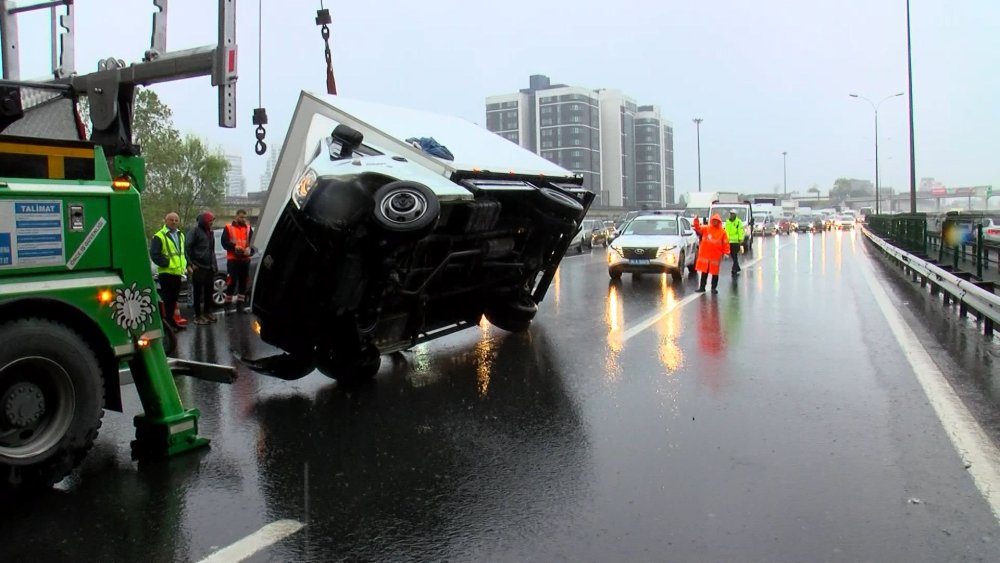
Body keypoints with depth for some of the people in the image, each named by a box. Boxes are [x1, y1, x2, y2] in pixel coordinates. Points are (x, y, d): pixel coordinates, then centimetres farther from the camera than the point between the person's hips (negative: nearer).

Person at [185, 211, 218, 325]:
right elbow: (187, 247, -13)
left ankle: (207, 312, 24)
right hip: (198, 268, -8)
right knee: (198, 292, -2)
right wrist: (192, 263, -14)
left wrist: (214, 264, 17)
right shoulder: (195, 230, -9)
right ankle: (198, 315, 3)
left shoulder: (209, 232, 16)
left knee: (209, 291, 13)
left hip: (209, 267, 8)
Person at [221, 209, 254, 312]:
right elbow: (224, 242, -4)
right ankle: (228, 304, -2)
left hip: (245, 259, 4)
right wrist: (234, 246, -20)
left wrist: (250, 249, -17)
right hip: (233, 259, -4)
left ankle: (240, 303, 17)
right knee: (232, 281, -9)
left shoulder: (248, 228, 12)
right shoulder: (228, 228, 3)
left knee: (244, 281, 8)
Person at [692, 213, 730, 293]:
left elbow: (725, 243, -1)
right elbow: (699, 229, -11)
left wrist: (726, 253, -7)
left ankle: (714, 288, 15)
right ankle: (702, 287, 15)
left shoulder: (722, 231, -1)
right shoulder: (706, 228, 3)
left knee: (715, 272, 5)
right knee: (704, 271, 8)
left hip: (716, 255, -1)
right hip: (705, 254, 1)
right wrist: (696, 222, -30)